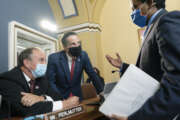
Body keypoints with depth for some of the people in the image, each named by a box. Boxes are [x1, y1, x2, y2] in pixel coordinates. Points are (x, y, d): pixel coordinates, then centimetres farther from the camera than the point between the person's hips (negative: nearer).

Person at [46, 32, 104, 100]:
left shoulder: (83, 55, -11)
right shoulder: (54, 58, -18)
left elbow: (92, 75, -4)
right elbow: (50, 82, -14)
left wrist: (101, 92, -6)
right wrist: (61, 100, -22)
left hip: (77, 95, 2)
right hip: (61, 96, -2)